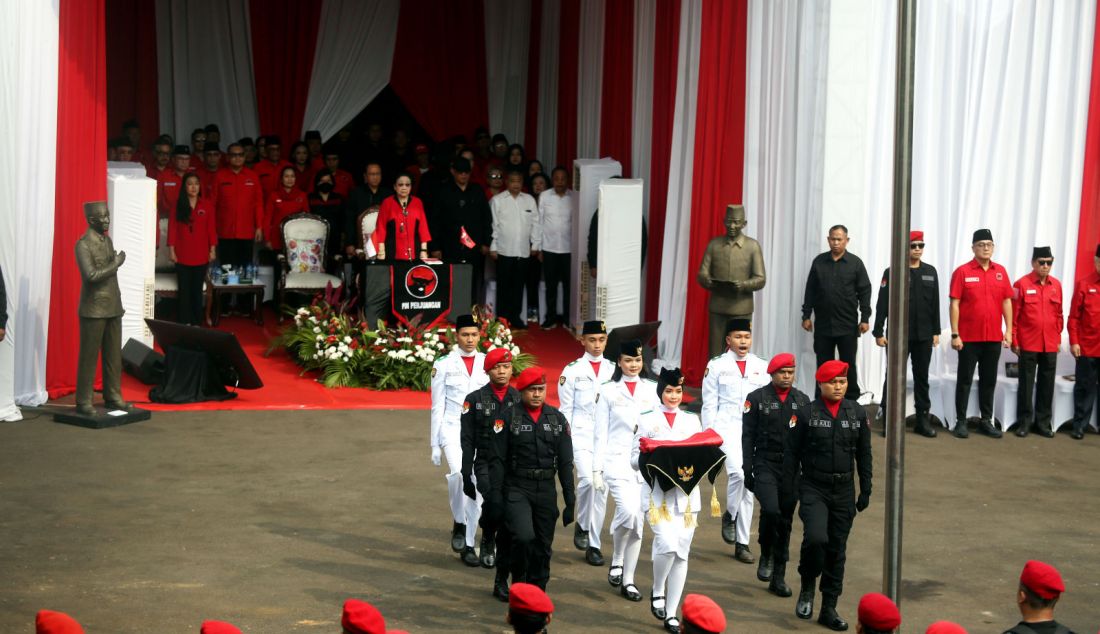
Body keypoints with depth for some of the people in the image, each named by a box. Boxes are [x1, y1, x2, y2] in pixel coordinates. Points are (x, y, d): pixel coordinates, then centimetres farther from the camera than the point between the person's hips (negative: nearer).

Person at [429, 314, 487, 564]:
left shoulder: (488, 363, 7)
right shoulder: (443, 365, 1)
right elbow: (438, 406, 2)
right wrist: (435, 444, 0)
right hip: (453, 429, -3)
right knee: (459, 472, -29)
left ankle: (468, 545, 12)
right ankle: (459, 524, -8)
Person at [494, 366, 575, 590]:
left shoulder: (557, 419, 7)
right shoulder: (510, 418, -2)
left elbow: (565, 462, 9)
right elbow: (499, 459, -2)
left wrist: (570, 500, 5)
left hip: (546, 490, 4)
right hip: (517, 489, -3)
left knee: (543, 546, 6)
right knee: (524, 537, -21)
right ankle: (518, 584, 1)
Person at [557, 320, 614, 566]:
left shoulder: (613, 370, 9)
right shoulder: (572, 371, 2)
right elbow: (565, 409, 2)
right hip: (581, 435, -3)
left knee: (601, 487, 2)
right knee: (587, 479, -22)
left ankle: (594, 545, 9)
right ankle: (582, 524, 3)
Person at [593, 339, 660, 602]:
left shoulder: (652, 390, 10)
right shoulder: (608, 391, 4)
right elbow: (601, 433, 3)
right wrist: (597, 470, -1)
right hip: (618, 461, -3)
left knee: (638, 521, 3)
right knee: (628, 511, -23)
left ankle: (628, 580, 11)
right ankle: (616, 561, 1)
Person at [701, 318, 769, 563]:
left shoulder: (761, 366, 10)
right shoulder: (716, 366, 3)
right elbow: (709, 405, 2)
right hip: (727, 427, -3)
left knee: (749, 486, 5)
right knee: (737, 472, -27)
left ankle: (742, 543, 13)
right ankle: (730, 514, 1)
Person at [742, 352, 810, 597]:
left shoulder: (802, 400, 9)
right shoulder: (756, 398, 0)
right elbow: (747, 436, -1)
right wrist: (747, 470, -7)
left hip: (792, 468, 3)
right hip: (765, 465, -3)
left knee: (785, 520, 6)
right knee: (770, 510, -24)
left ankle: (778, 577, 15)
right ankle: (766, 556, 1)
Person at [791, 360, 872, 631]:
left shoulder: (857, 413, 5)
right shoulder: (808, 413, -4)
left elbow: (864, 455, 10)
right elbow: (793, 453, 0)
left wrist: (865, 491, 7)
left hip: (844, 490, 3)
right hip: (814, 489, -3)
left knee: (837, 549, 7)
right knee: (815, 537, -23)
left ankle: (829, 609, 17)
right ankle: (807, 585, 6)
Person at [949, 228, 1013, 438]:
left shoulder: (1000, 271, 5)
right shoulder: (962, 272, -6)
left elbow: (1007, 302, 9)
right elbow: (954, 304, -7)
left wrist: (1009, 330, 3)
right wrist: (954, 334, -11)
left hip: (994, 338, 3)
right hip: (968, 338, -3)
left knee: (989, 381, 11)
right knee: (965, 380, 4)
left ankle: (986, 421, 19)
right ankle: (961, 421, 10)